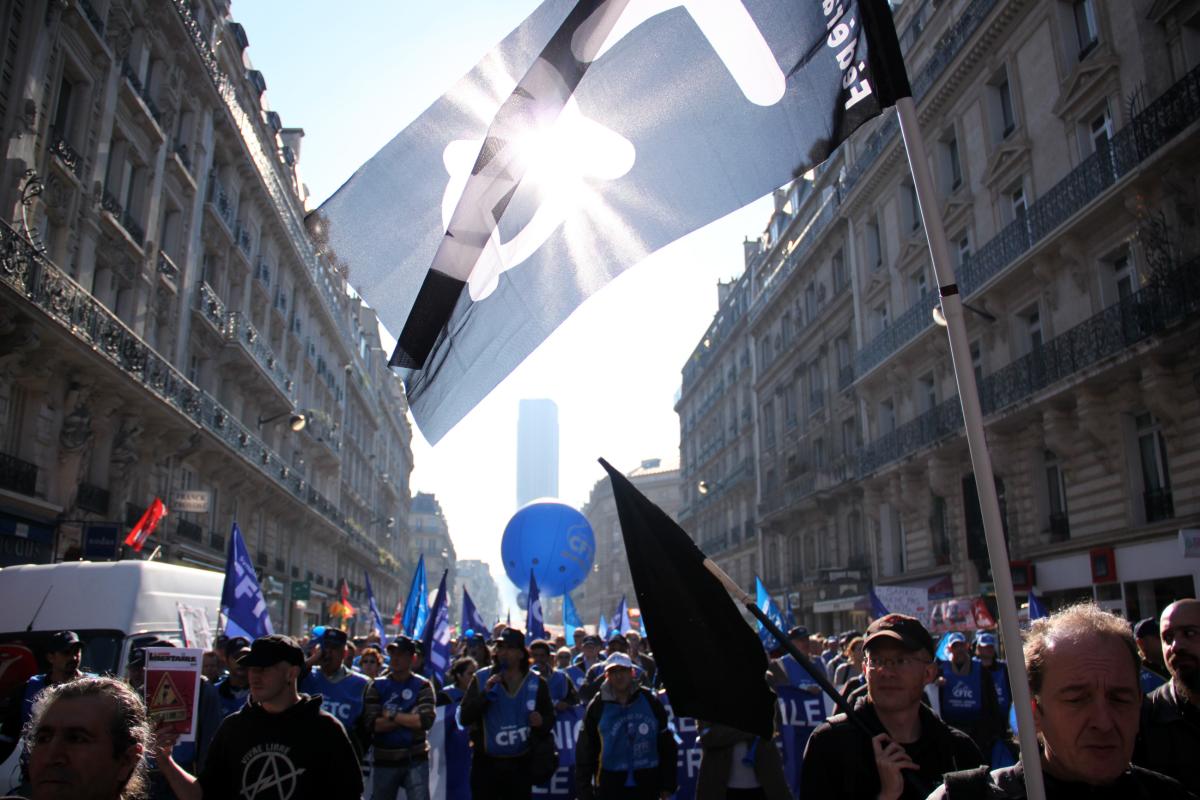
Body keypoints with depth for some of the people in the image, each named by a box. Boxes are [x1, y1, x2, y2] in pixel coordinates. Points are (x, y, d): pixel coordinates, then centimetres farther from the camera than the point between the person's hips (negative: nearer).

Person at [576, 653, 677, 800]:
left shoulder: (650, 701, -2)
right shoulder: (597, 706, -4)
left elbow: (667, 745, 4)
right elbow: (585, 751, 0)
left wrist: (667, 785, 4)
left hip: (646, 787, 1)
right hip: (610, 787, -1)